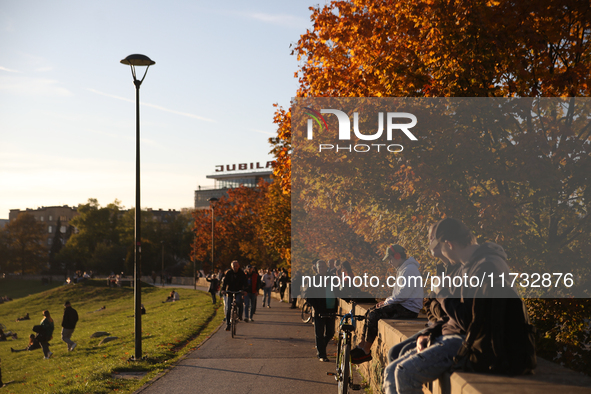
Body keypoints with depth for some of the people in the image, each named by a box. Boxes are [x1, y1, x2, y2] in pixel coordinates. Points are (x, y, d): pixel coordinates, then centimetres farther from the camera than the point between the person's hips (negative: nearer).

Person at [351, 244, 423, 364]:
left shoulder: (410, 269, -15)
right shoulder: (402, 269, 20)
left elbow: (403, 294, -22)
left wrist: (387, 302, -11)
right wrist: (386, 301, 7)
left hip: (408, 309, -10)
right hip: (403, 306, 10)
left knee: (373, 315, -19)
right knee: (370, 312, 5)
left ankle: (366, 352, -11)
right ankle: (362, 346, 4)